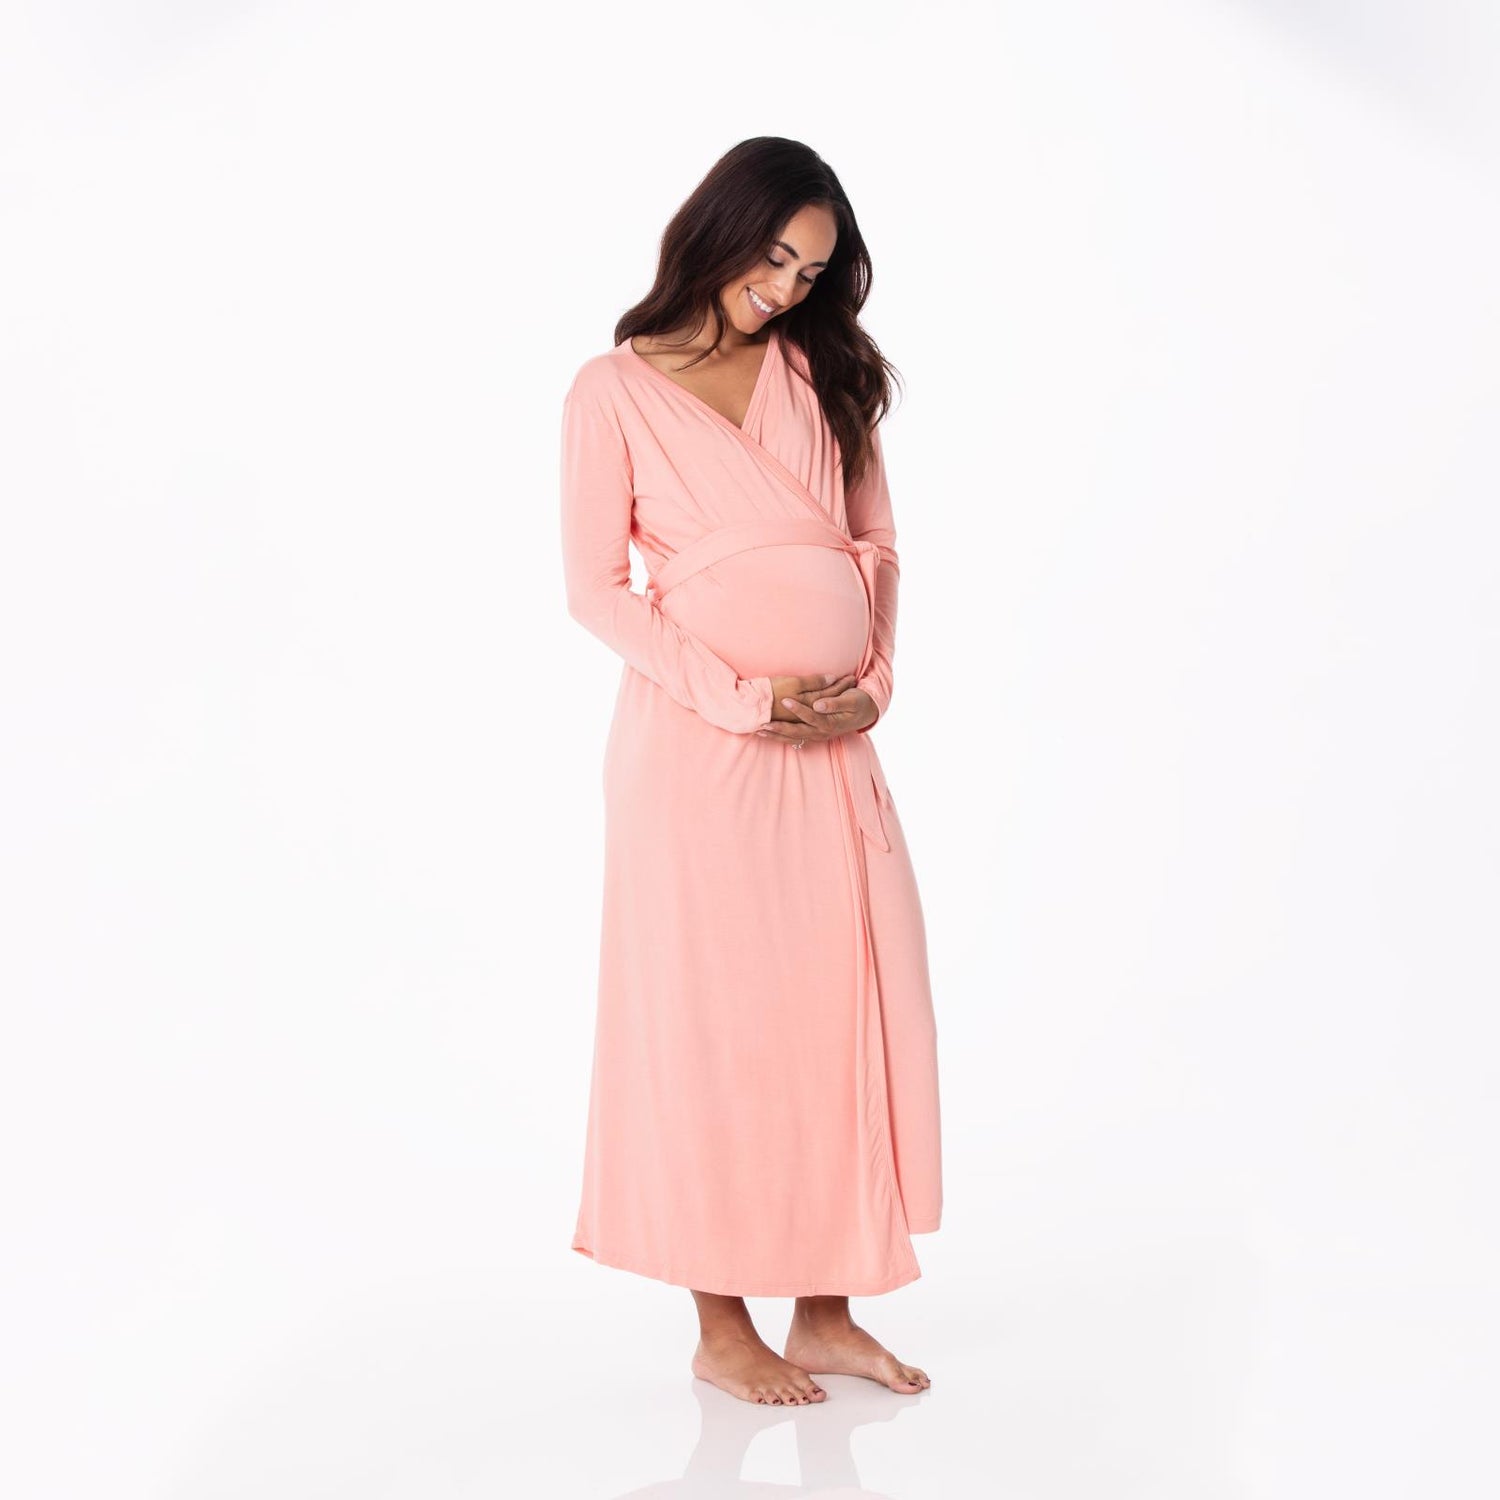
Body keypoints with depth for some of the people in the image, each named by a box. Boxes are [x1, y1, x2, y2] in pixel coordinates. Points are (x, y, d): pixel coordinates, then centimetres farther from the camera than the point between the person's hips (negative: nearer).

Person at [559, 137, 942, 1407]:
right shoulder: (616, 390, 0)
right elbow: (596, 589, -4)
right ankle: (721, 1325, 14)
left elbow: (877, 543, 15)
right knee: (713, 1017, 2)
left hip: (836, 741, 5)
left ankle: (825, 1311, 18)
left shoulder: (825, 373, 13)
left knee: (849, 1009, 5)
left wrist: (874, 680, -1)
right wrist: (741, 699, -12)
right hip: (699, 736, -5)